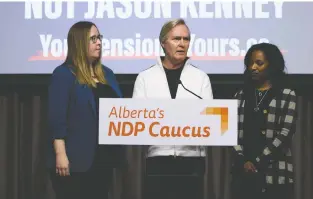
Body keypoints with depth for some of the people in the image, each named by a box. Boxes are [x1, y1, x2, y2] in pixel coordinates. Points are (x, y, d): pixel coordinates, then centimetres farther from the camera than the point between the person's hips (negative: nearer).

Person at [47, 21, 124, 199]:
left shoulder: (106, 73, 14)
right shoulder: (64, 74, -6)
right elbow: (57, 118, -12)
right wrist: (61, 155, -18)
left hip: (104, 157, 7)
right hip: (77, 159, -7)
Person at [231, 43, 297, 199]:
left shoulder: (287, 96, 1)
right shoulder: (240, 96, 13)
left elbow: (285, 134, -8)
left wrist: (257, 162, -12)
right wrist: (242, 160, -10)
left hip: (275, 174, -3)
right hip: (244, 172, 3)